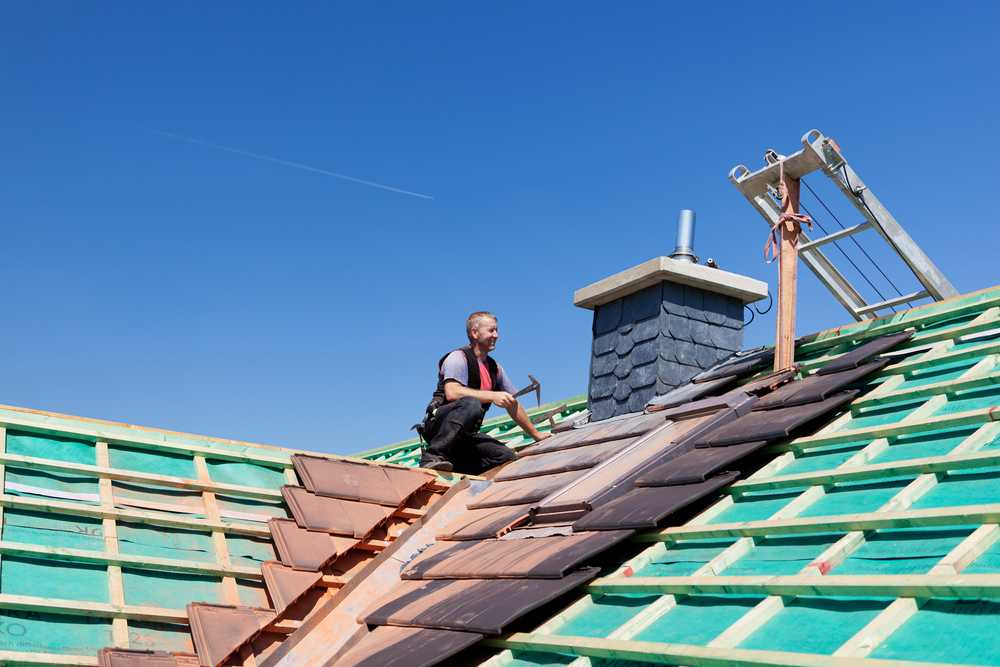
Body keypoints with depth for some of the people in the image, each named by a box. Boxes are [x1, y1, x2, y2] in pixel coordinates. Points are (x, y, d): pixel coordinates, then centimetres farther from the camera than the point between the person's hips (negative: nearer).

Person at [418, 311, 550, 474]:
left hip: (466, 436, 7)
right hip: (438, 425, -7)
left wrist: (536, 435, 29)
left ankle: (451, 463, -22)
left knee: (506, 455, -17)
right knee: (471, 404, -38)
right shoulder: (458, 358, -6)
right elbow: (452, 393, -24)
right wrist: (492, 396, -24)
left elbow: (512, 404, 27)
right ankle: (433, 456, -39)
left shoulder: (495, 369, 18)